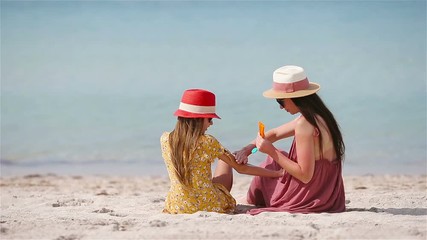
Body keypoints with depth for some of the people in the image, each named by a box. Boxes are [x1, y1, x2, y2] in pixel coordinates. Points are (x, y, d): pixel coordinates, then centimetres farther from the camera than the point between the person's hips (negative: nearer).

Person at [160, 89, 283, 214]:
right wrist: (277, 173, -5)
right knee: (224, 161, 26)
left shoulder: (165, 139, -6)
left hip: (176, 208, 4)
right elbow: (241, 168, -12)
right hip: (210, 207, -3)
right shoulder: (207, 143, -17)